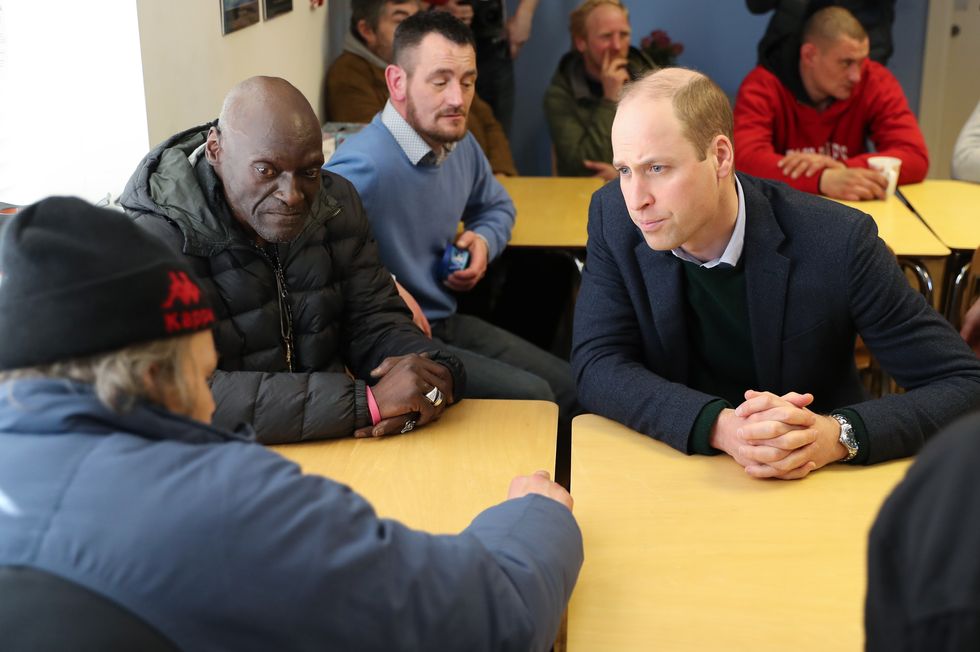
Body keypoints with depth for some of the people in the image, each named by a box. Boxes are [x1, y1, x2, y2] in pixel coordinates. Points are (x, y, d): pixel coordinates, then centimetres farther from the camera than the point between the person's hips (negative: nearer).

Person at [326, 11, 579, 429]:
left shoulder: (461, 144, 3)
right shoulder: (367, 166, -26)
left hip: (448, 321, 8)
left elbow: (495, 205, 25)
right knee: (531, 397, -17)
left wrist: (484, 239, 2)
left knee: (570, 386, 3)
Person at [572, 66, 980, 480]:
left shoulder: (838, 242, -18)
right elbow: (597, 365, -12)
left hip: (809, 479, 0)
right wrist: (721, 427, -28)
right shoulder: (614, 218, -10)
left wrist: (837, 435, -31)